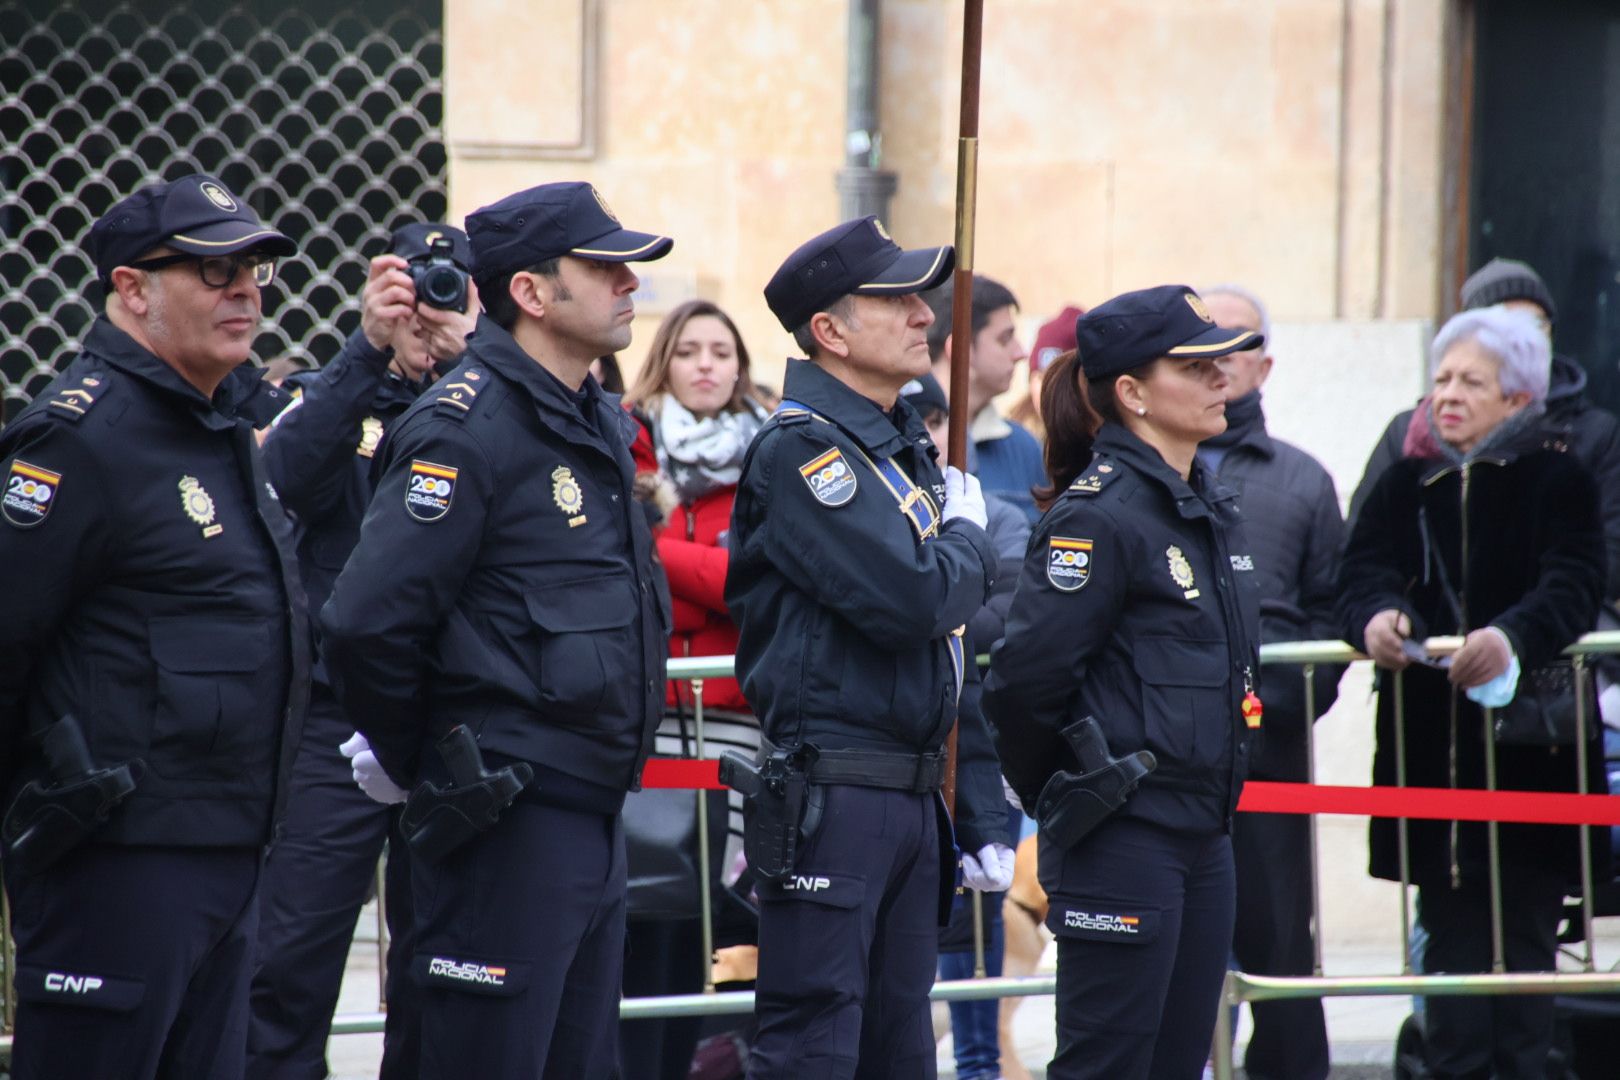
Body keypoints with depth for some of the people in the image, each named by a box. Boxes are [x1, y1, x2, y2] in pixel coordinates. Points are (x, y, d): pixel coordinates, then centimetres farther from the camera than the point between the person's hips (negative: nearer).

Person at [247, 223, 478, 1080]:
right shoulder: (334, 400, 6)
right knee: (293, 955, -8)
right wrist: (368, 349, -25)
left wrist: (464, 351, -21)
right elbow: (284, 479, -15)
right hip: (336, 725, -2)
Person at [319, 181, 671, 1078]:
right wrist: (414, 763, -8)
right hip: (507, 824, -9)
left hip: (593, 815, 9)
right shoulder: (468, 428, -14)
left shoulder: (599, 424, 14)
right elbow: (366, 624, -21)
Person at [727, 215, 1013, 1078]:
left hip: (914, 802, 9)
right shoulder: (801, 449, -11)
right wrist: (966, 540, 0)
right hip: (830, 801, -9)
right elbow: (911, 599, -23)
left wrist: (981, 815, 17)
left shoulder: (909, 451, 18)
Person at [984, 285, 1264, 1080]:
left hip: (1202, 835, 9)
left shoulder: (1212, 508, 13)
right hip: (1121, 836, -9)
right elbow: (1025, 676, -19)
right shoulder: (1099, 516, -15)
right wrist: (1054, 795, -5)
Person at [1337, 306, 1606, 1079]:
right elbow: (1365, 570, -1)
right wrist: (1377, 617, -25)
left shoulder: (1556, 483, 0)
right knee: (1450, 937, 6)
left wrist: (1512, 635, -34)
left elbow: (1573, 587, -14)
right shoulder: (1406, 485, 12)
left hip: (1528, 746, -4)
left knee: (1524, 935, -4)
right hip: (1431, 750, 4)